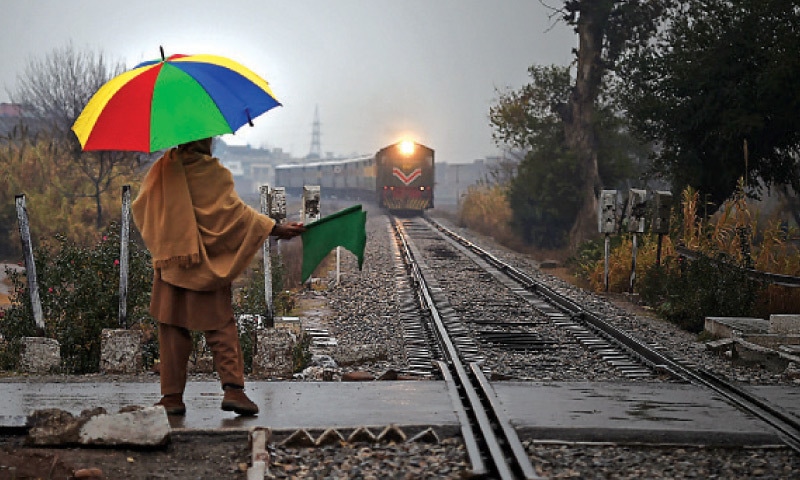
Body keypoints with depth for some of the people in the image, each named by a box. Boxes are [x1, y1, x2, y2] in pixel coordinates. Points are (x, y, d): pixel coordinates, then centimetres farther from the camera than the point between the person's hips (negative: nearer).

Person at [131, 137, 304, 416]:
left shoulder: (163, 168, 3)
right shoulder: (211, 171, -7)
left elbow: (139, 208, 12)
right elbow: (235, 211, -8)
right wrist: (277, 229, -3)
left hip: (169, 264, 3)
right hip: (207, 265, -3)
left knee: (172, 328, 6)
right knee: (221, 326, 3)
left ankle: (172, 396, 6)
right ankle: (233, 388, -7)